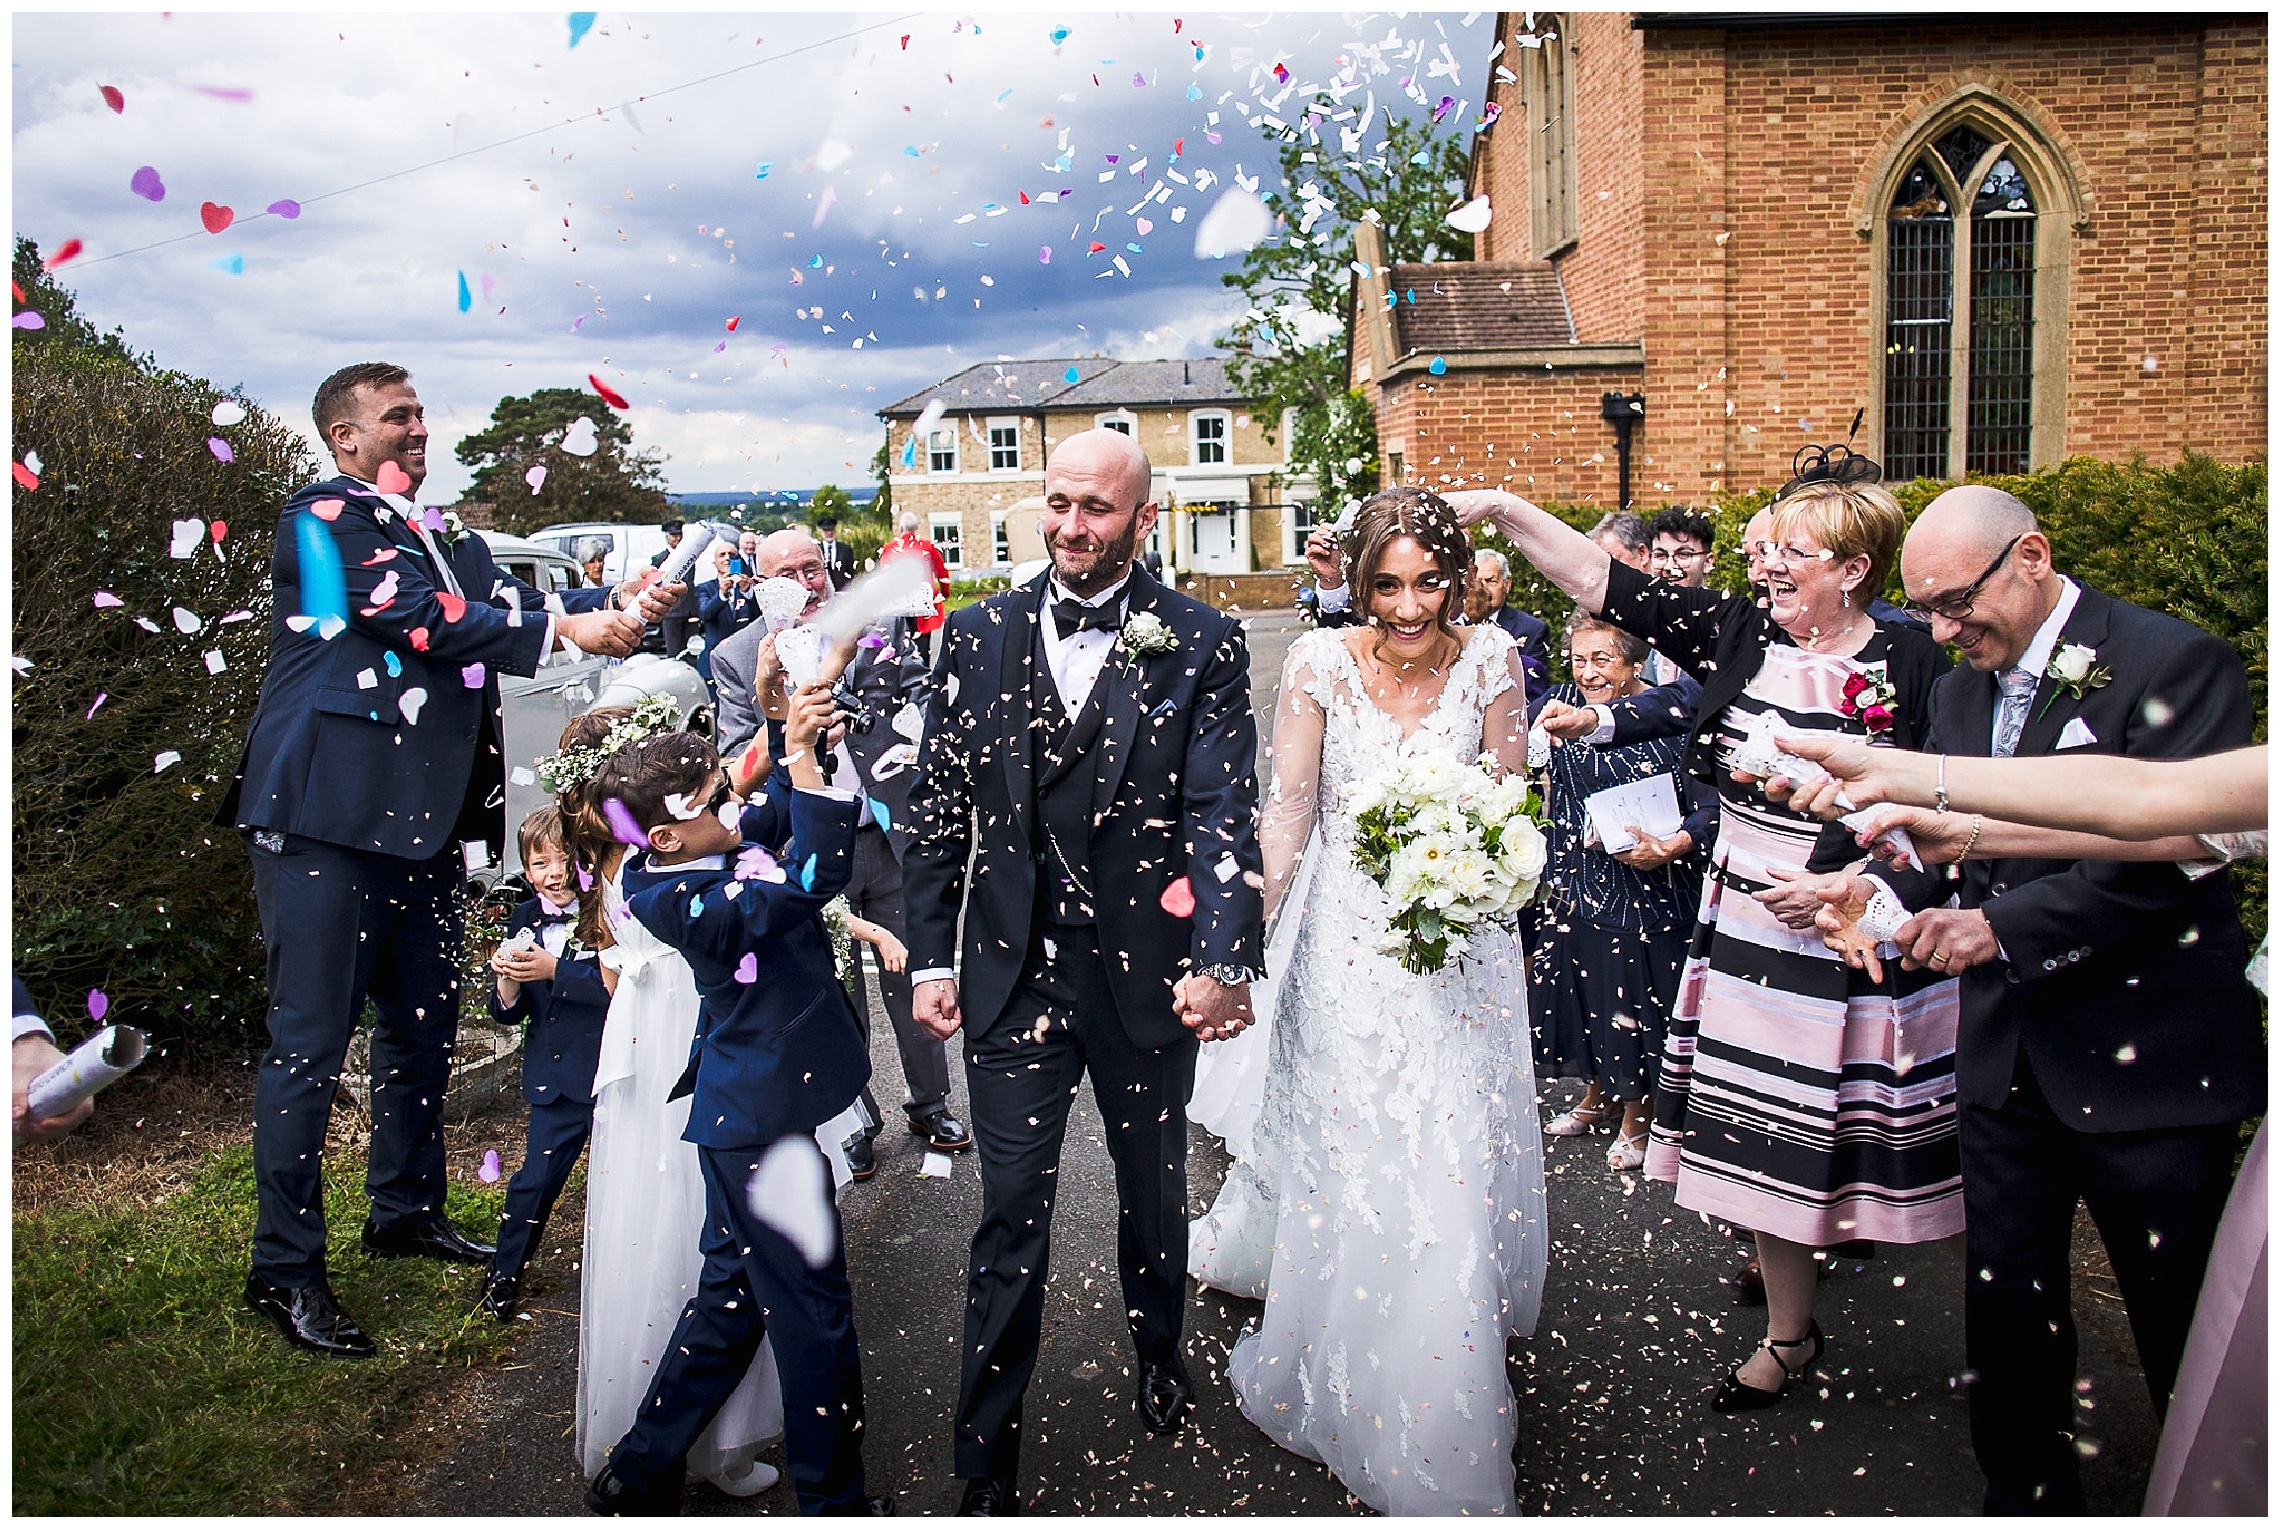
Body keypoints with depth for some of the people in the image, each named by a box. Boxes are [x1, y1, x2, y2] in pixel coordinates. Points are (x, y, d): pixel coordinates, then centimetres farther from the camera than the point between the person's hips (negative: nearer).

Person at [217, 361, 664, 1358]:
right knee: (311, 1039, -3)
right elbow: (417, 617, -17)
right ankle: (284, 1266, 6)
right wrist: (565, 632, -21)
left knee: (423, 1022, 15)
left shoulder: (438, 539, 20)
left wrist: (616, 603, -12)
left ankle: (406, 1210, 32)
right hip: (328, 815, -8)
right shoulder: (323, 517, -4)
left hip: (419, 818, 8)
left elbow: (506, 605, 6)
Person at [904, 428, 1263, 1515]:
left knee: (1153, 1189, 21)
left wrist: (1224, 959, -27)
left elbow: (1223, 813, -14)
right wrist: (931, 958, 1)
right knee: (1010, 1218, 7)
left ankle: (1159, 1352, 50)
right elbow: (937, 813, 4)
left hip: (1148, 973, 0)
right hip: (1013, 976, 1)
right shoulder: (977, 637, 1)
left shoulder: (1201, 646, -6)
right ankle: (988, 1456, 25)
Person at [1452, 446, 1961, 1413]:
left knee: (1847, 1123, 10)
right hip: (1746, 927, 4)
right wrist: (1500, 508, -13)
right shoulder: (1738, 634, -1)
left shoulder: (1914, 664, -10)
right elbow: (1604, 583, -6)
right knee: (1762, 1130, 14)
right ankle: (1789, 1332, 34)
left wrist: (1851, 883, -19)